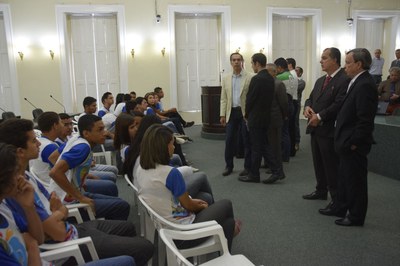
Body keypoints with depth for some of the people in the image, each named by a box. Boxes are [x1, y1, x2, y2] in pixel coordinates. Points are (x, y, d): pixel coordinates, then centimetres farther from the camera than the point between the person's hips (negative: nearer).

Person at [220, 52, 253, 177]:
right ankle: (229, 165, 20)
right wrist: (222, 114, 4)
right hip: (231, 112, 3)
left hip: (245, 112, -3)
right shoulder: (226, 79, 10)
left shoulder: (250, 77, -3)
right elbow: (223, 98, 10)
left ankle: (248, 167, 16)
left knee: (247, 140, 4)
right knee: (229, 140, 6)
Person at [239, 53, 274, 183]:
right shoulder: (270, 78, 7)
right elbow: (270, 97, 12)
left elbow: (250, 99, -14)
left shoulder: (257, 79, -18)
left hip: (256, 118, -8)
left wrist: (246, 115, 2)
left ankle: (254, 175, 8)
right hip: (266, 117, 8)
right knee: (262, 144, 17)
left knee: (256, 147, -1)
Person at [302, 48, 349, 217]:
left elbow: (338, 104, -21)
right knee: (318, 163, 19)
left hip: (329, 130, -9)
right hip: (315, 128, 9)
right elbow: (311, 98, 19)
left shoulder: (344, 80, -14)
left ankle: (336, 200, 5)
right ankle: (321, 191, 35)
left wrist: (319, 116, -18)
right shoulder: (320, 81, 15)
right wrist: (307, 107, -3)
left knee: (331, 166, -4)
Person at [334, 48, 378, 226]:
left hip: (354, 145, -10)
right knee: (345, 178, 20)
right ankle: (343, 209, 34)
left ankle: (356, 217, 17)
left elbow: (365, 120, -24)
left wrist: (354, 142, -20)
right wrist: (345, 141, 12)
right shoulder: (357, 82, 11)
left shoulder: (365, 85, -20)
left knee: (355, 180, 3)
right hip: (348, 143, 10)